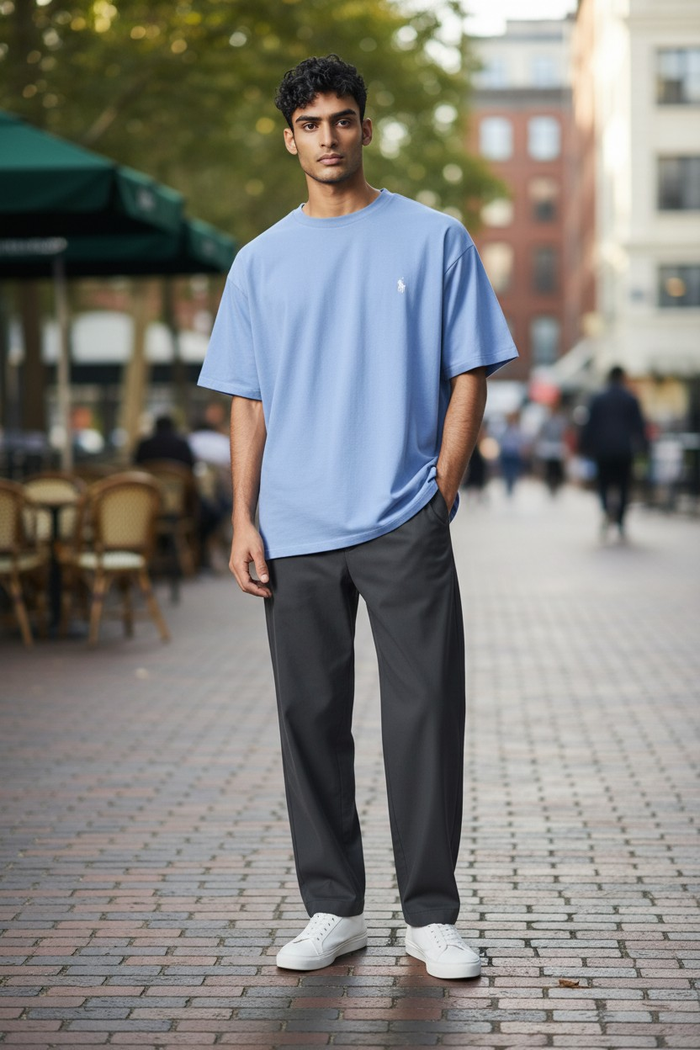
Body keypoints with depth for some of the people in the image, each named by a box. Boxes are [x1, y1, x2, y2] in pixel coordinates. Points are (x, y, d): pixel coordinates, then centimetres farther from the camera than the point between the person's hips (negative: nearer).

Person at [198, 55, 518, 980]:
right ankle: (333, 910, 18)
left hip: (404, 526, -2)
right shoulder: (261, 262, 11)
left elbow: (468, 374, 4)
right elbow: (248, 401, 11)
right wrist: (243, 520, 2)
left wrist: (442, 488, -5)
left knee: (424, 714, -2)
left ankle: (432, 914, 9)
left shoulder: (434, 239, 4)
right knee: (311, 719, 6)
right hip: (296, 532, 3)